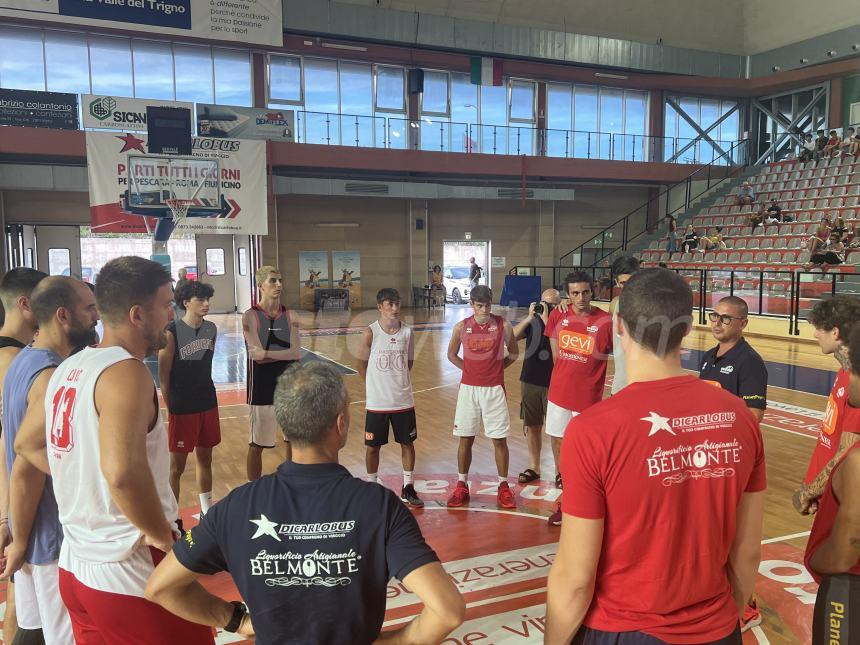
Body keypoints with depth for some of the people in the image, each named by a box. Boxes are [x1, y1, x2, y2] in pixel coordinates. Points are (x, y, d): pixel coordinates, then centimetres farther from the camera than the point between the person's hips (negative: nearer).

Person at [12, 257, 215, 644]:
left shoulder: (68, 369, 7)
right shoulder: (126, 371, -20)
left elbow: (27, 446, 20)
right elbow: (123, 472, -34)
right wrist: (162, 535, -20)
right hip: (131, 575, -8)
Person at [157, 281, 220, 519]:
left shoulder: (211, 329, 2)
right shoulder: (172, 332, -15)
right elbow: (164, 376, -11)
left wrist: (205, 393, 14)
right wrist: (171, 408, -7)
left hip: (208, 405, 6)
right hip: (182, 409, -5)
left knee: (205, 458, 16)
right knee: (177, 466, 5)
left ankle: (207, 511, 30)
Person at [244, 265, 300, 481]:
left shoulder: (289, 316, 2)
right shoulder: (250, 316, -9)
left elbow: (297, 353, -9)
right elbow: (256, 354, -20)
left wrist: (266, 353, -18)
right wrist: (285, 353, -14)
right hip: (262, 389, -4)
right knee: (256, 445, 7)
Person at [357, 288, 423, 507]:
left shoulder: (407, 331, -2)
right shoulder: (370, 333, -10)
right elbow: (361, 364, 0)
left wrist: (397, 380, 9)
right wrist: (378, 384, 6)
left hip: (403, 400, 3)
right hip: (376, 401, -3)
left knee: (407, 443, 10)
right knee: (373, 446, 8)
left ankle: (408, 488, 24)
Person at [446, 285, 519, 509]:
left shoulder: (503, 325, -5)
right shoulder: (462, 327, -2)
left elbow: (513, 353, 9)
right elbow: (451, 354, 12)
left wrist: (497, 367, 2)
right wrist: (469, 369, 4)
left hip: (494, 389, -1)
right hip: (468, 388, 1)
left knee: (499, 439, 4)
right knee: (465, 438, 8)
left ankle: (503, 486, 18)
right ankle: (462, 486, 20)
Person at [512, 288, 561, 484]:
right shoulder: (533, 321, 4)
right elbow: (512, 337, -9)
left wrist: (546, 320, -23)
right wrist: (529, 317, -17)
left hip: (552, 384, -4)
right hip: (530, 382, 4)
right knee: (532, 426, 13)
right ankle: (534, 468, 27)